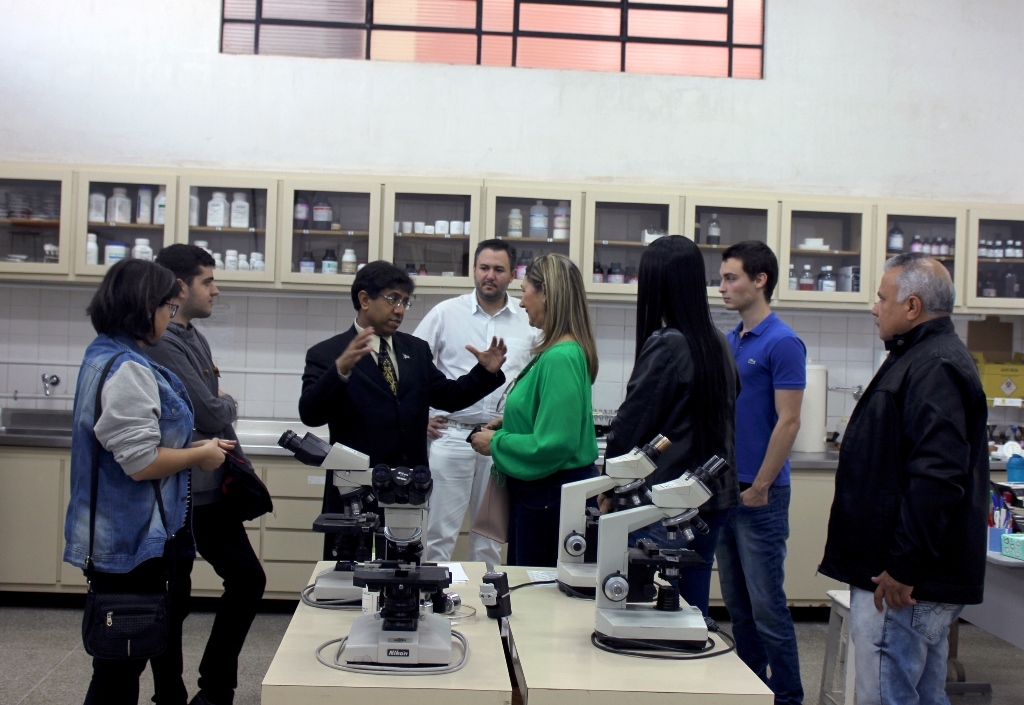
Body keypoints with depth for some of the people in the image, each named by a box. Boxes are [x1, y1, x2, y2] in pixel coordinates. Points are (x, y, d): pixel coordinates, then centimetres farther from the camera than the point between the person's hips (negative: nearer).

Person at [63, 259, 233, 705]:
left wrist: (192, 447, 11)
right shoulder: (128, 371, -22)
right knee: (121, 665, 3)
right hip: (133, 539, -10)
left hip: (124, 533, 10)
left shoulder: (108, 357, 10)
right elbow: (142, 463, -26)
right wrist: (201, 455, -11)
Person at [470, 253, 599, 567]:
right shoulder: (560, 350, 7)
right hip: (541, 489, 9)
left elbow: (554, 444, -25)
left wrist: (496, 443, -13)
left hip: (551, 495, -9)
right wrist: (508, 424, 8)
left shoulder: (560, 358, -22)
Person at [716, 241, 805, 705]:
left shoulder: (782, 343, -12)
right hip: (724, 489, 8)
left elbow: (788, 421, -15)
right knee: (737, 603, 14)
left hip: (759, 495, -8)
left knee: (766, 605, -1)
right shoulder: (728, 342, 12)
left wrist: (760, 486, -16)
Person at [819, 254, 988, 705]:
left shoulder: (935, 368, -17)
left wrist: (903, 567, -24)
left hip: (903, 583, -11)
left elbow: (937, 478, -27)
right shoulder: (921, 359, 18)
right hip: (903, 574, 11)